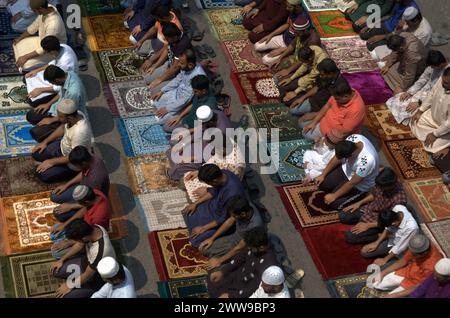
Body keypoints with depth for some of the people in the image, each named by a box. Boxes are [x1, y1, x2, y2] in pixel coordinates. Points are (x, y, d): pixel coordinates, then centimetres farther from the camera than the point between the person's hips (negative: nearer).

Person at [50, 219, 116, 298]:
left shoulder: (99, 252, -44)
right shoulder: (93, 228, -22)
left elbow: (87, 276, -26)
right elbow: (79, 245, 1)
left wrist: (69, 286, -11)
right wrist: (61, 260, 7)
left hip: (98, 278, -7)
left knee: (64, 295, -12)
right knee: (55, 270, 6)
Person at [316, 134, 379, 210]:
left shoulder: (367, 161, -44)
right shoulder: (353, 138, -26)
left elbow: (352, 183, -29)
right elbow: (337, 158, -8)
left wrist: (334, 196, -18)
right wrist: (323, 175, -2)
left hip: (360, 185, -6)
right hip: (346, 168, 6)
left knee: (334, 203, -7)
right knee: (322, 184, 1)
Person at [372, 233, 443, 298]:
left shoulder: (432, 266, -38)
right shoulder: (416, 248, -18)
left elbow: (418, 288, -29)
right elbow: (403, 261, -1)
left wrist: (394, 295, -28)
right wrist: (382, 273, -4)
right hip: (407, 271, 6)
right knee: (376, 284, 6)